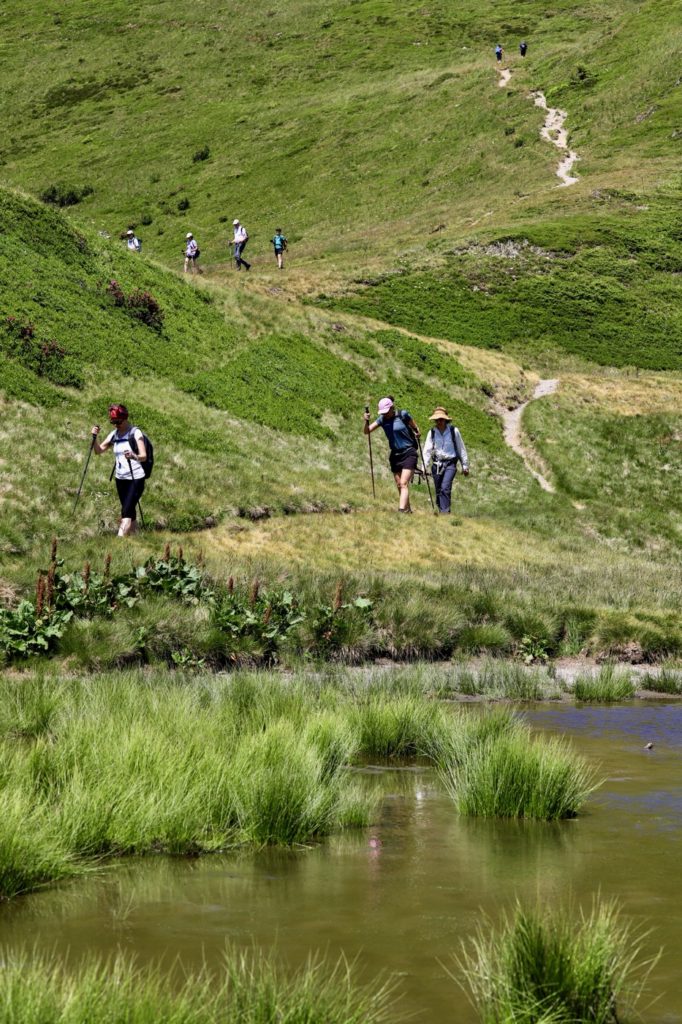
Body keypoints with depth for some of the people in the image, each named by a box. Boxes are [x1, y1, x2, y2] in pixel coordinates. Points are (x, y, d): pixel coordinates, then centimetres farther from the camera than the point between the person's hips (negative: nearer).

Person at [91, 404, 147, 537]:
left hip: (136, 479, -7)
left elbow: (144, 456, -20)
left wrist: (134, 456, -42)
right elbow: (98, 450, 5)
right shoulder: (114, 434, 7)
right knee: (130, 512, 11)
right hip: (120, 479, 7)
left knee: (126, 511, -16)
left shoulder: (135, 433, -11)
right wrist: (95, 437, -13)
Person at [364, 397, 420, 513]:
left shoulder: (403, 415, -8)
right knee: (399, 486, 7)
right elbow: (367, 431, -2)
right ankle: (408, 510, 19)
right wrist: (366, 422, -21)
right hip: (395, 455, 5)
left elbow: (414, 427, 7)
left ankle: (401, 510, -25)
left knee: (403, 484, -16)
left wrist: (417, 432, -13)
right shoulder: (382, 419, 2)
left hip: (408, 453, -5)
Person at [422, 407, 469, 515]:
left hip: (450, 464, -3)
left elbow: (461, 449, 5)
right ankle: (441, 511, 16)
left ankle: (445, 511, -19)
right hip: (437, 464, 3)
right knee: (438, 491, 5)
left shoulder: (453, 431, -2)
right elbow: (427, 450, 3)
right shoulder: (432, 432, 4)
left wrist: (465, 466, 8)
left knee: (445, 487, -19)